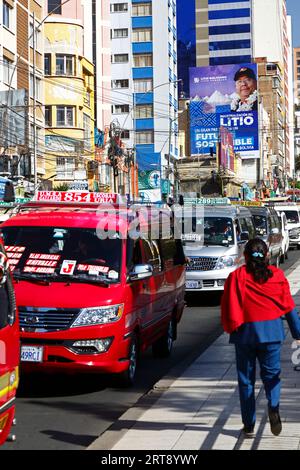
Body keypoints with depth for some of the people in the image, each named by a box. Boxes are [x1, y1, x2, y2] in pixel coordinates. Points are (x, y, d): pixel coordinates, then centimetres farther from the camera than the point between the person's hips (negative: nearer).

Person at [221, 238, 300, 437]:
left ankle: (249, 425, 11)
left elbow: (229, 308, -5)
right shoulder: (277, 275, 2)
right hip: (272, 331, 1)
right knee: (271, 373, 14)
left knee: (246, 378, 10)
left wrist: (230, 328, 11)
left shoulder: (237, 276, -3)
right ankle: (273, 405, -15)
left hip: (245, 331, -1)